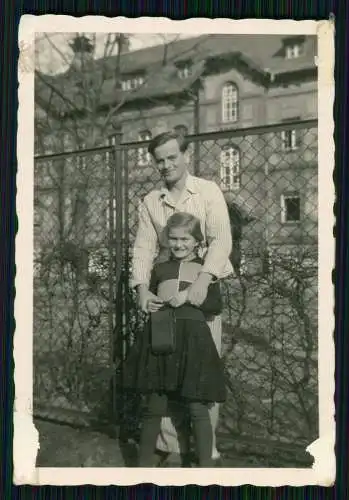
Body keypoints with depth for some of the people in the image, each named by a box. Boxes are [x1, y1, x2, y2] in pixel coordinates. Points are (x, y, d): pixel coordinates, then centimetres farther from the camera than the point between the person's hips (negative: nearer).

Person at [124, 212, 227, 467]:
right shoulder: (160, 269, 14)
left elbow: (217, 305, -3)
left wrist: (189, 296, -12)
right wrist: (149, 304, 4)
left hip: (193, 339, -3)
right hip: (160, 337, 3)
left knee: (197, 406, 1)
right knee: (155, 406, 9)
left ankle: (206, 464, 15)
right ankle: (145, 462, 24)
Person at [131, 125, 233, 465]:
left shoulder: (208, 191, 0)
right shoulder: (149, 202, 8)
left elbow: (221, 239, -11)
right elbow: (143, 247, 0)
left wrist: (203, 279, -26)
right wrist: (142, 288, -17)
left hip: (203, 289, -2)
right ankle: (169, 442, 18)